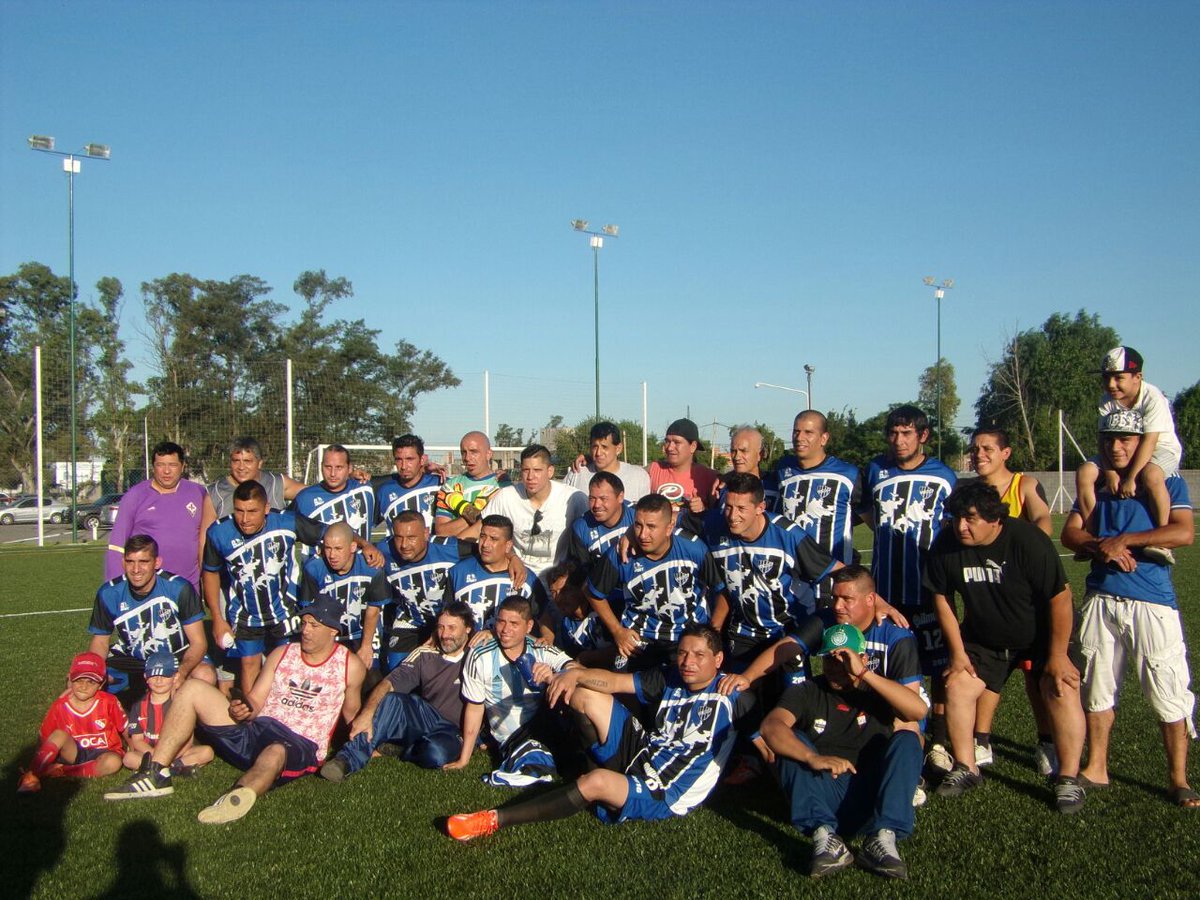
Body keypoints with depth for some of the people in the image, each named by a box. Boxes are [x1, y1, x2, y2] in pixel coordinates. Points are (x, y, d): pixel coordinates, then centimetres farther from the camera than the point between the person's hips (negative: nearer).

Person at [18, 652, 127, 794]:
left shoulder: (109, 702, -12)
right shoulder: (60, 706, -7)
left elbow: (124, 729, -2)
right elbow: (43, 737, -3)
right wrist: (36, 765, -8)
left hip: (103, 753, -1)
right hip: (74, 753, 1)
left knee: (113, 762, -35)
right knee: (59, 735, -28)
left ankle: (62, 771, -24)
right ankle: (31, 776, -27)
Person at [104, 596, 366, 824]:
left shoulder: (349, 666, 5)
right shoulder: (282, 654, 16)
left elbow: (352, 717, 9)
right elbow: (255, 701, 10)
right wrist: (242, 710, -10)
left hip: (301, 747, -6)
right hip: (256, 731, 6)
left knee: (275, 753, -44)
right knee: (193, 689, -6)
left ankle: (239, 794, -75)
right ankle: (156, 774, -12)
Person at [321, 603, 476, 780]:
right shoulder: (425, 655, 5)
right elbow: (389, 683, -8)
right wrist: (367, 713, -25)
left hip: (452, 732, -3)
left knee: (436, 754, -39)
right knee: (391, 700, -29)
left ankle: (398, 748, -9)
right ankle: (348, 759, -30)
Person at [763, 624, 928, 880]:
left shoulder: (877, 691, 11)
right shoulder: (806, 692, 8)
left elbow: (919, 710, -12)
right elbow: (771, 726, -14)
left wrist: (865, 673, -17)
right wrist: (812, 757, -32)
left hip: (872, 796, 0)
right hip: (822, 798, 0)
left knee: (906, 740, -17)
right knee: (792, 741, -18)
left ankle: (883, 837, -32)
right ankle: (824, 835, -34)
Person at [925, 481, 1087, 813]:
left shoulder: (1027, 540, -29)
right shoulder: (945, 545, -17)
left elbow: (1060, 597, -22)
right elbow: (942, 599, -3)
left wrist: (1057, 654, -19)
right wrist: (958, 652, -4)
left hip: (1042, 635, -4)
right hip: (985, 637, 4)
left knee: (1061, 690, -20)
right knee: (957, 684, -7)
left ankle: (1069, 779, -7)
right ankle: (966, 768, 7)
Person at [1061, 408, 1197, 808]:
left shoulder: (1167, 482, 3)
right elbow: (1070, 533, 6)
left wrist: (1124, 540, -13)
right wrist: (1102, 546, -14)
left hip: (1152, 602, -4)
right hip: (1101, 599, 4)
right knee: (1096, 688, 10)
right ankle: (1096, 769, 22)